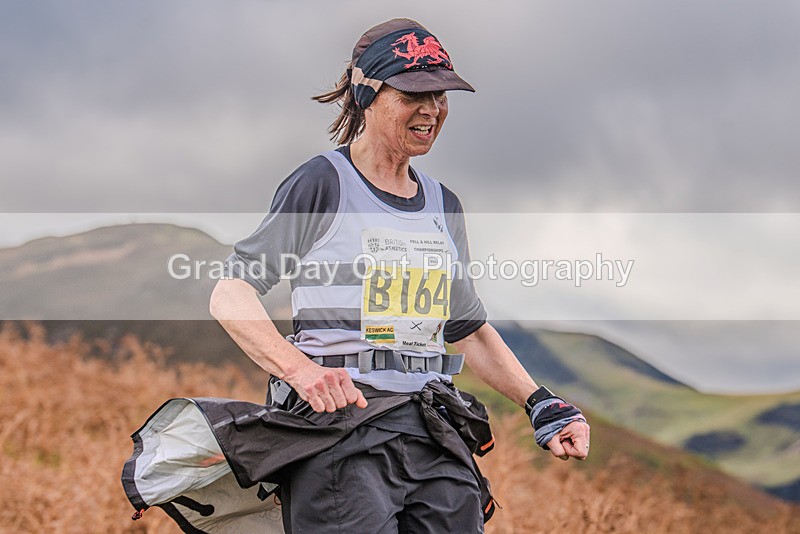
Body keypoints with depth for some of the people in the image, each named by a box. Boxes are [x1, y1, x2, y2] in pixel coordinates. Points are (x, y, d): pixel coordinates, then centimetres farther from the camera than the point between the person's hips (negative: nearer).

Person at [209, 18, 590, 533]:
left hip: (435, 436, 6)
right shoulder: (322, 184, -3)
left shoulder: (443, 204, 18)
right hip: (340, 428, -6)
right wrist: (300, 369, -25)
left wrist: (540, 404, 13)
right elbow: (231, 296, -10)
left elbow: (470, 330, 25)